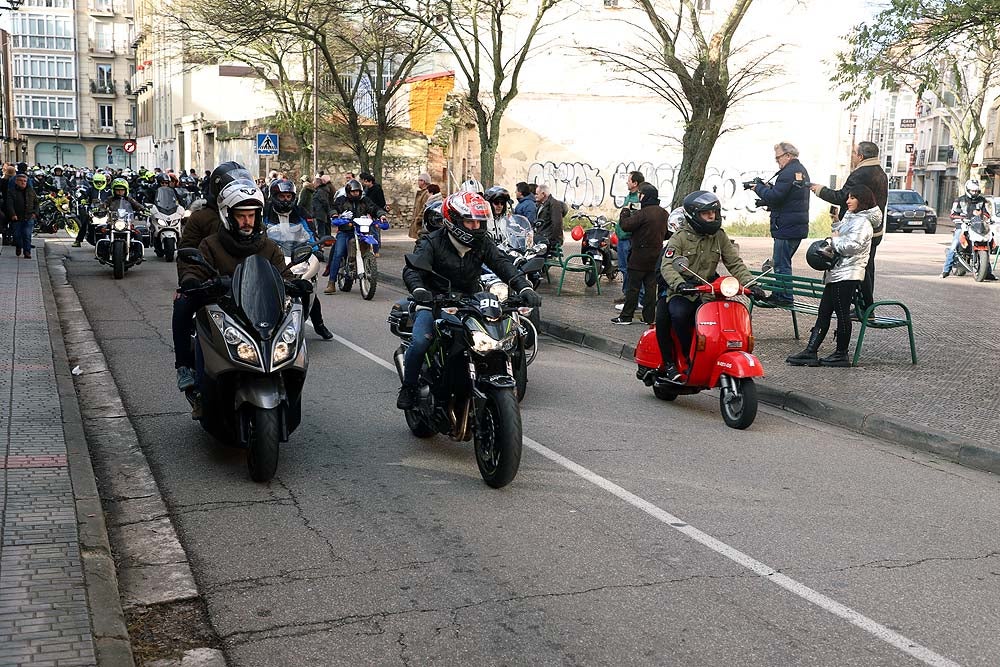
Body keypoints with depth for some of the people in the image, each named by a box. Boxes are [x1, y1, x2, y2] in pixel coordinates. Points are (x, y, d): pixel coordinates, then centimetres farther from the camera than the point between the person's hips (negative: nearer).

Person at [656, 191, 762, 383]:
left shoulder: (720, 236, 10)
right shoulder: (680, 237, -3)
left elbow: (735, 263, 7)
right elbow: (667, 265, -16)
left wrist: (750, 283, -10)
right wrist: (679, 283, -36)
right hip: (682, 293, -4)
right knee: (678, 314, -35)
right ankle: (669, 364, -17)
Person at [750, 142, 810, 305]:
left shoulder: (788, 173, -16)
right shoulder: (802, 171, 17)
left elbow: (774, 197, -21)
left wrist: (758, 187, -5)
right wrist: (769, 187, 10)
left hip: (787, 227, -10)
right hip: (800, 225, 10)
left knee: (781, 263, -5)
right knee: (783, 262, 17)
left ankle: (785, 297, -3)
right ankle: (778, 294, 22)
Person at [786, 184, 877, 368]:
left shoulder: (863, 222, -10)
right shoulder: (850, 217, 22)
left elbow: (851, 247, -20)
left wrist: (835, 239, -5)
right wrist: (835, 240, 7)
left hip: (848, 275, -10)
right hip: (836, 273, 10)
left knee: (842, 313, -4)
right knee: (823, 313, 5)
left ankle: (842, 354, 4)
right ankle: (810, 351, 4)